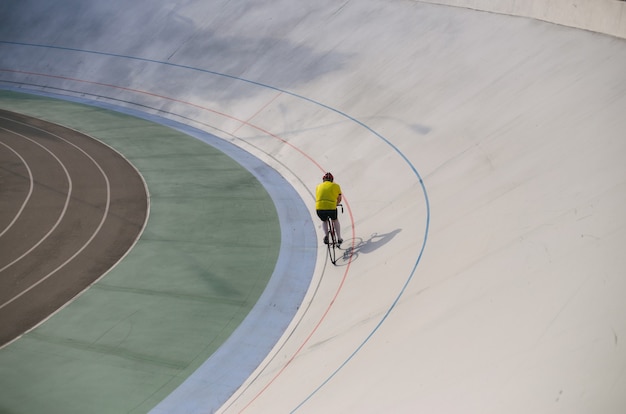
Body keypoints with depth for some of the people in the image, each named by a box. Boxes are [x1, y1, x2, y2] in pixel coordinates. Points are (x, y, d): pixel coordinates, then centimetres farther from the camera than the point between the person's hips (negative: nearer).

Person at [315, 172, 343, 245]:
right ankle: (339, 239, 34)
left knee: (324, 221, 34)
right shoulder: (335, 186, 15)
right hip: (331, 208, -1)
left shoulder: (318, 186, 21)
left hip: (319, 208, 1)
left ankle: (326, 235, 12)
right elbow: (339, 199, 19)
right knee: (335, 220, 31)